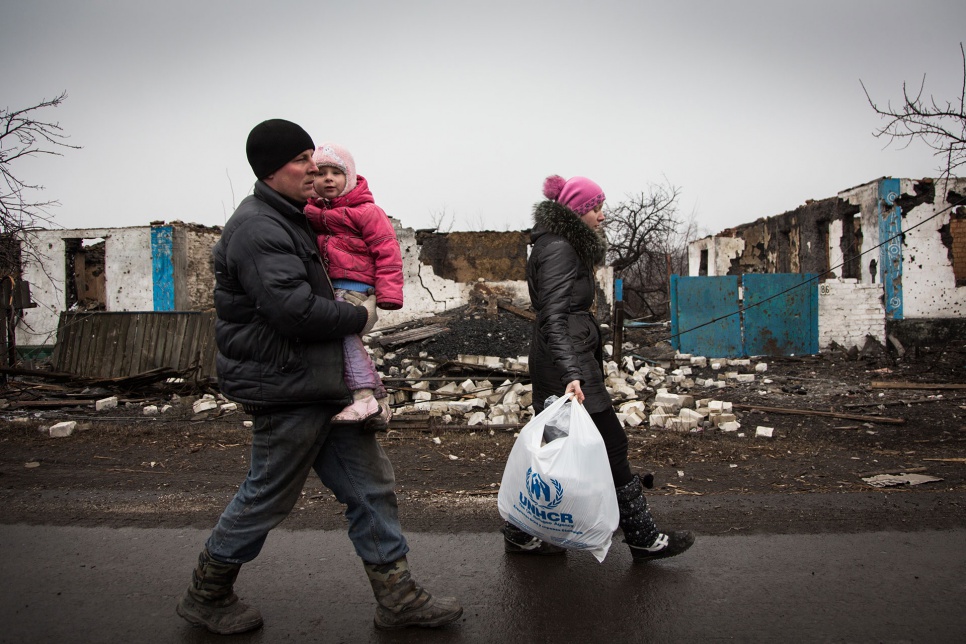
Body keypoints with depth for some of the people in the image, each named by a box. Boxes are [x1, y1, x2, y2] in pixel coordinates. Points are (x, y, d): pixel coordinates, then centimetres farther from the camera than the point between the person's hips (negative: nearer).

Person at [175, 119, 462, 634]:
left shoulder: (292, 220, 17)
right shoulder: (257, 228, -16)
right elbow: (295, 309, -26)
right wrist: (360, 316, -12)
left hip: (326, 385, 10)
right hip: (287, 389, -10)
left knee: (370, 484, 10)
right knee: (267, 497, 7)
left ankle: (398, 598, 21)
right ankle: (206, 595, 32)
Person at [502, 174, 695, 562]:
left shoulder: (562, 248, 19)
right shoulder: (559, 250, -14)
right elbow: (554, 318, -25)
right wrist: (571, 375, -34)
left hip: (570, 364, 11)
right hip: (569, 368, -11)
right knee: (612, 446, 0)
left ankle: (520, 533, 24)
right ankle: (643, 539, 14)